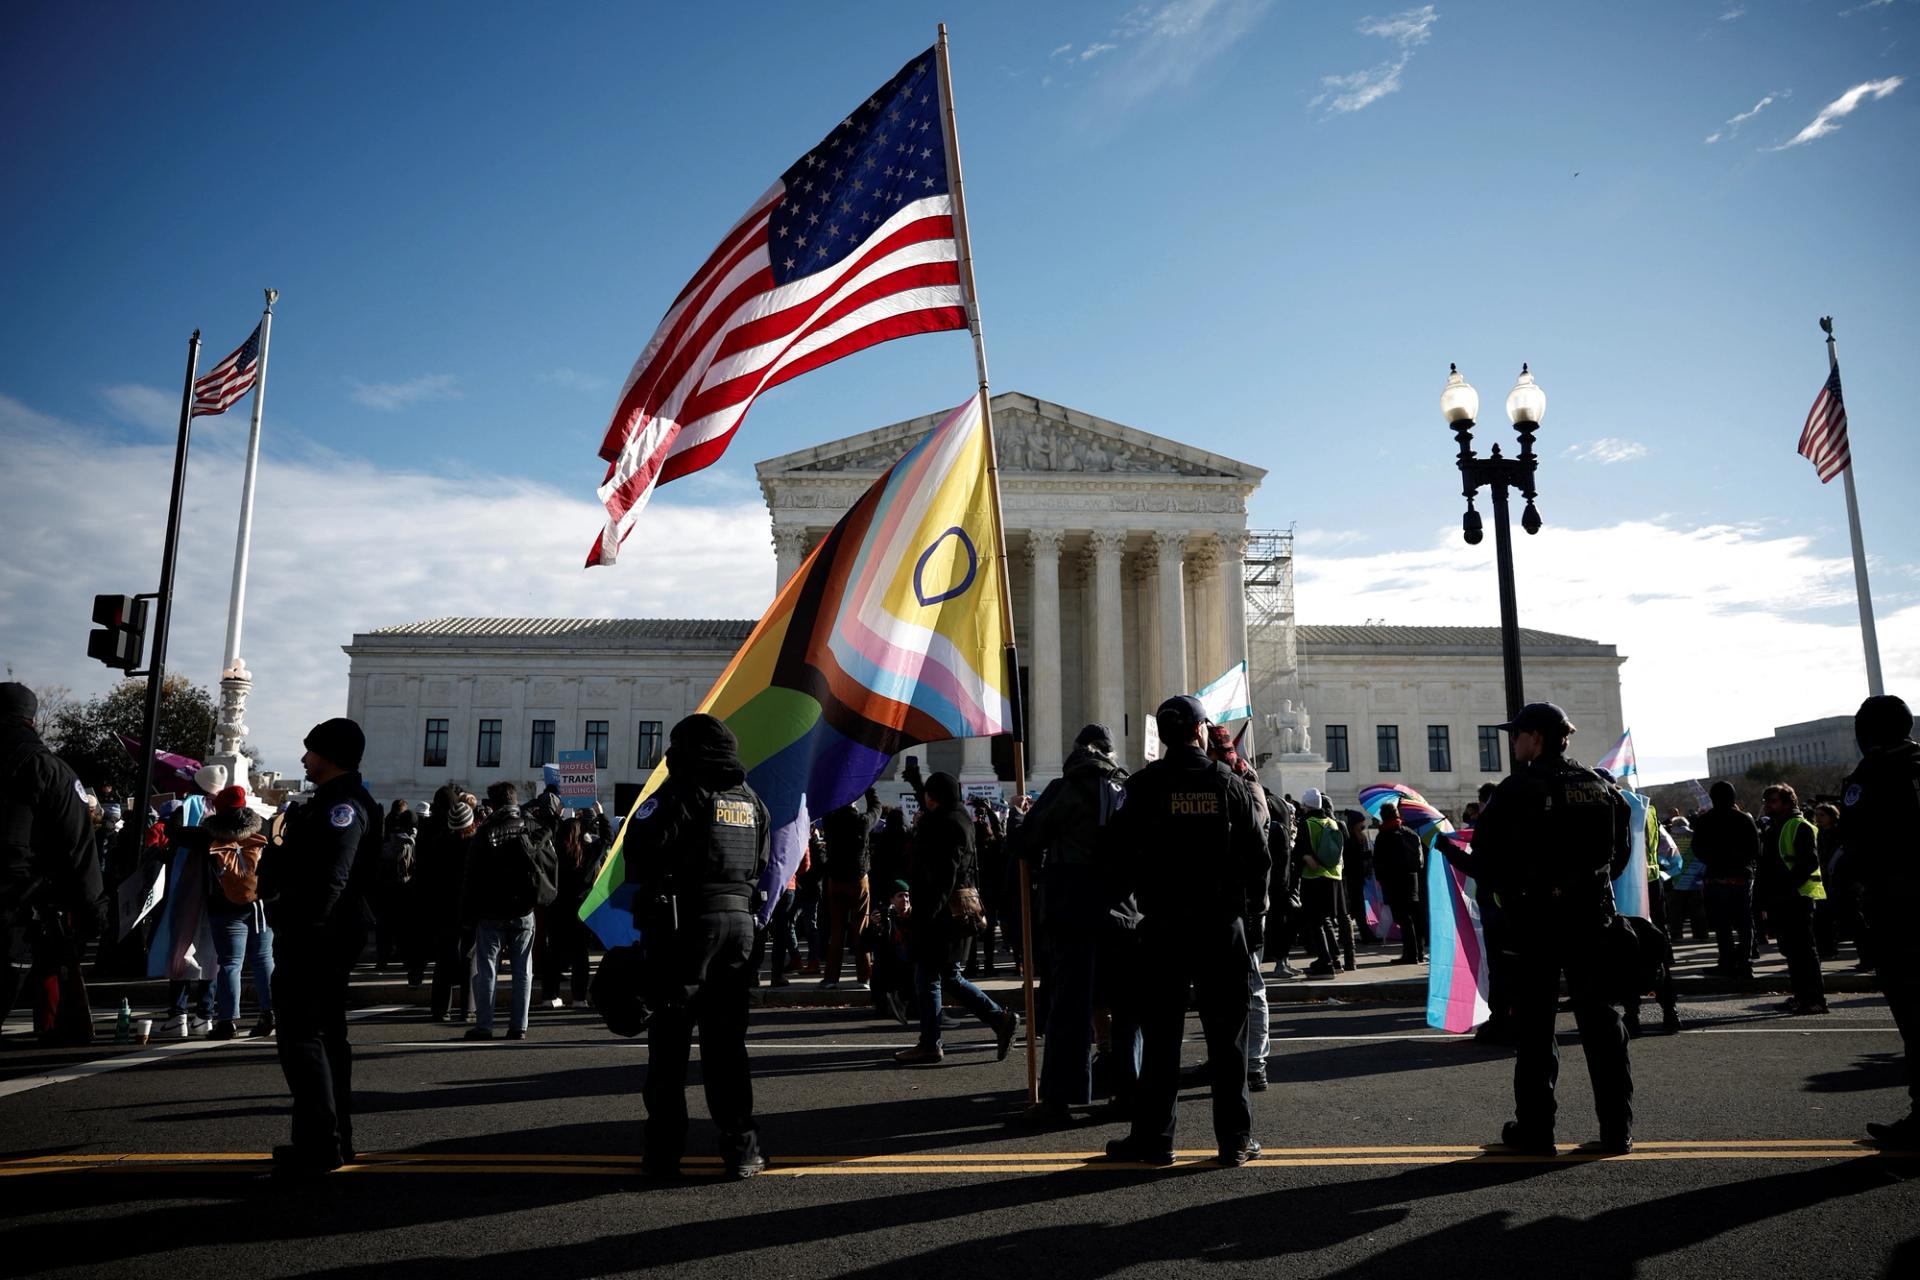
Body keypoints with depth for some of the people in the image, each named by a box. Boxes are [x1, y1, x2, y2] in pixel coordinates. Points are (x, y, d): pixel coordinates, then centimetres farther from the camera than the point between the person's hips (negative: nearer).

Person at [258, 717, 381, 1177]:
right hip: (324, 937, 11)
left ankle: (318, 1144, -4)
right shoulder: (332, 801, 18)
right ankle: (335, 1139, 24)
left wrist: (299, 929, -26)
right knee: (326, 1032, 15)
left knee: (301, 1036, -7)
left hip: (315, 937, -11)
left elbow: (330, 880, -26)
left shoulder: (342, 806, -17)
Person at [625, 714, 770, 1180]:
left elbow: (640, 847, -12)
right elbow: (760, 865, 17)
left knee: (670, 1037, 3)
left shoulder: (681, 792, -6)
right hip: (739, 921, 5)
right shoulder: (749, 799, 13)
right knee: (726, 1038, 11)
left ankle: (664, 1150, 7)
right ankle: (740, 1146, 11)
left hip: (685, 922, -5)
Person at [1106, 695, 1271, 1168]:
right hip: (1223, 924, 0)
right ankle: (1235, 1138, 12)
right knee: (1227, 1033, 7)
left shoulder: (1145, 785, -2)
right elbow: (1258, 856, 1)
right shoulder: (1227, 782, -1)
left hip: (1163, 925, 0)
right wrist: (1252, 915, 9)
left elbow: (1124, 852, -2)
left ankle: (1153, 1136, 10)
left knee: (1161, 1032, 6)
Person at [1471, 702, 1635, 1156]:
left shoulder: (1518, 788, -10)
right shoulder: (1601, 786, 7)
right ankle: (1617, 1130, 14)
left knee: (1534, 1024, 2)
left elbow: (1485, 854, -11)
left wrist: (1511, 893, 5)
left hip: (1535, 917, -4)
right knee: (1600, 1019, 10)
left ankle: (1534, 1130, 6)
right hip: (1593, 914, 5)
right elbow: (1622, 849, 14)